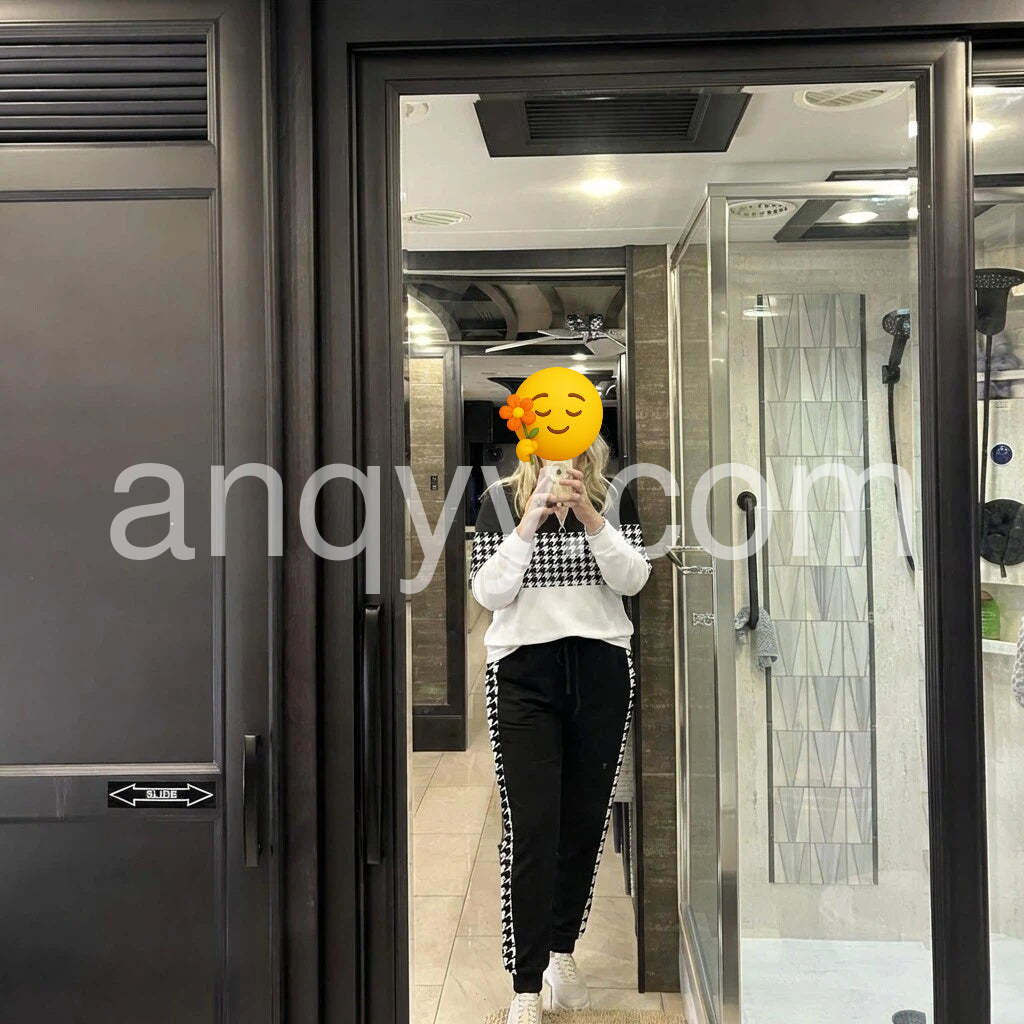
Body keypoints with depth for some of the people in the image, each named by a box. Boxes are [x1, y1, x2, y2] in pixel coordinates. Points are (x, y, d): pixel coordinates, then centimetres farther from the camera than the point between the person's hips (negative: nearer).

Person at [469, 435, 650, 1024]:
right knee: (530, 828, -6)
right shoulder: (502, 500, 4)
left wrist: (589, 517, -15)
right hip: (524, 670, -2)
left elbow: (633, 580, -3)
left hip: (602, 669, 2)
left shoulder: (613, 497, 8)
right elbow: (488, 592, -5)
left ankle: (562, 952, 30)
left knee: (586, 819, 10)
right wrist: (531, 520, -13)